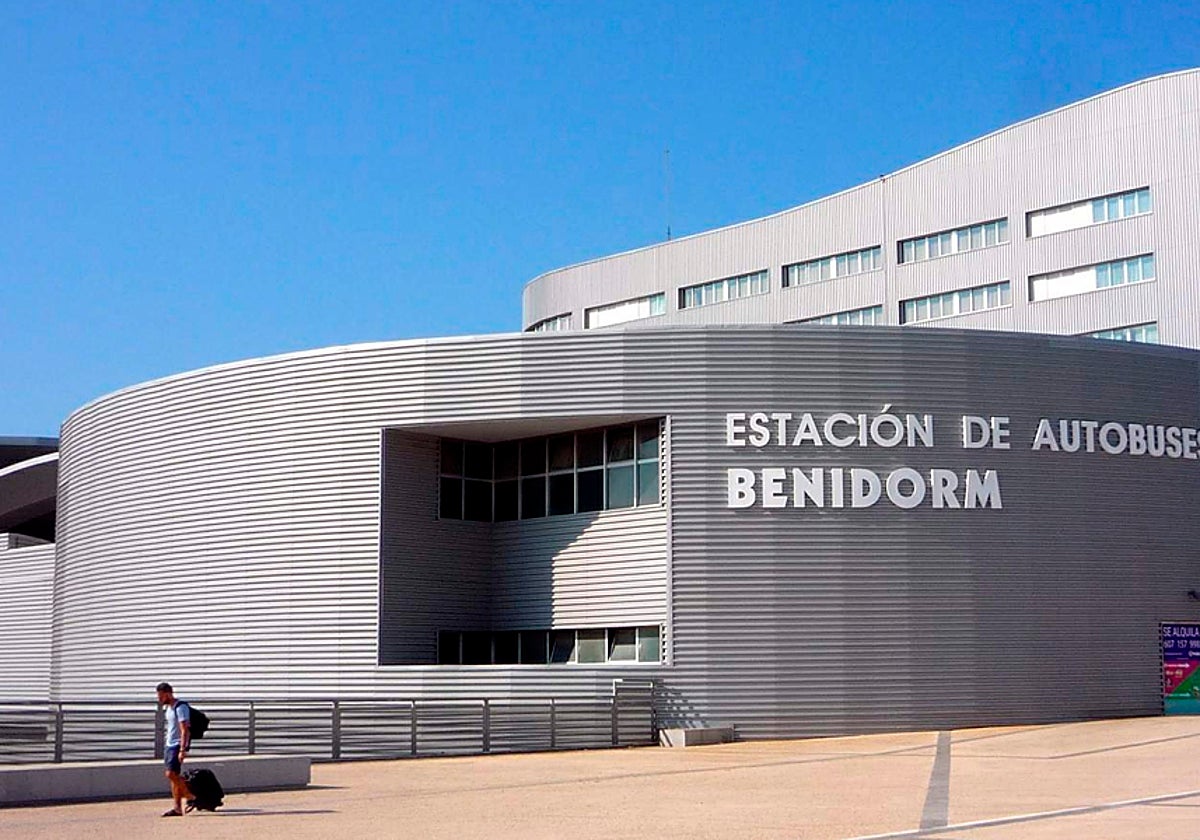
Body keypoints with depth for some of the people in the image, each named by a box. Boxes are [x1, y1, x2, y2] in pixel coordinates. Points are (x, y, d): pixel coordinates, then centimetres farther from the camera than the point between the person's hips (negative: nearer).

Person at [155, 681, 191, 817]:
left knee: (171, 774, -16)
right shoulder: (168, 707, 15)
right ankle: (178, 808, 7)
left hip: (177, 746, -9)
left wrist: (182, 750, -25)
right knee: (173, 776, 6)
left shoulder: (180, 707, -14)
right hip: (168, 746, 9)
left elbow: (185, 730, -20)